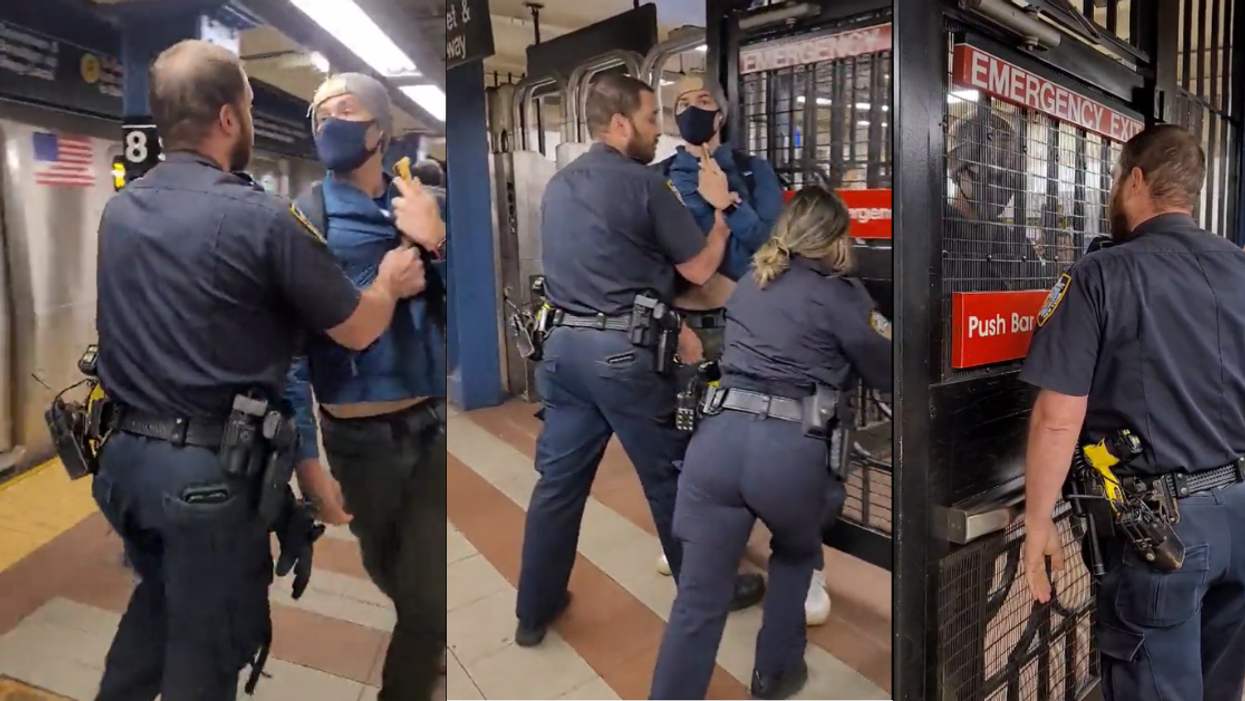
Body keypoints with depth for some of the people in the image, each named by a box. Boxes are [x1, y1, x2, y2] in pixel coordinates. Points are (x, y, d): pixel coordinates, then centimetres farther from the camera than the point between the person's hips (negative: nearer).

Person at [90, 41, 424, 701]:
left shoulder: (119, 209, 4)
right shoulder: (259, 217, -17)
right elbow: (357, 330, -8)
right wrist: (390, 282, 12)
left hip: (125, 453, 7)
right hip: (209, 470, -7)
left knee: (159, 598, 30)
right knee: (208, 646, 12)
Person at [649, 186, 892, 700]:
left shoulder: (748, 286, 23)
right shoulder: (839, 293, 7)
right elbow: (888, 375, 13)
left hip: (720, 437, 3)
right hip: (791, 450, -3)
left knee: (699, 600, 6)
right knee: (796, 552, 29)